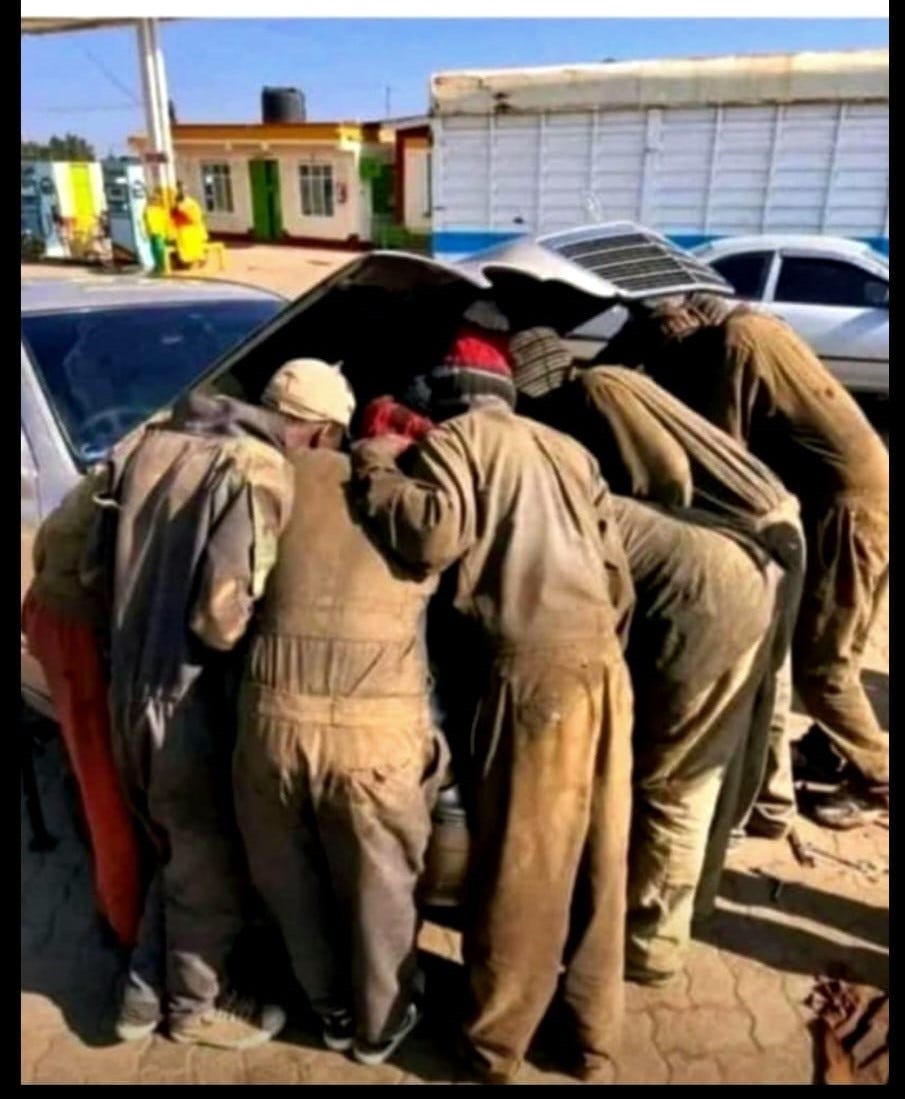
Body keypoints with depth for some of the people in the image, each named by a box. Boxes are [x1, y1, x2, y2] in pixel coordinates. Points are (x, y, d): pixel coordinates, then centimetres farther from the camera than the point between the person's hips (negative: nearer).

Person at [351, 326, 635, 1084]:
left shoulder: (456, 437, 5)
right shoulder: (569, 450, 23)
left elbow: (437, 536, -14)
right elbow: (617, 574, 20)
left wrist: (376, 471, 2)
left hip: (534, 670, -7)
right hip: (603, 666, 7)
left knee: (520, 867, 5)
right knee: (598, 861, 16)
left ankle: (496, 1044, 24)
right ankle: (595, 1035, 31)